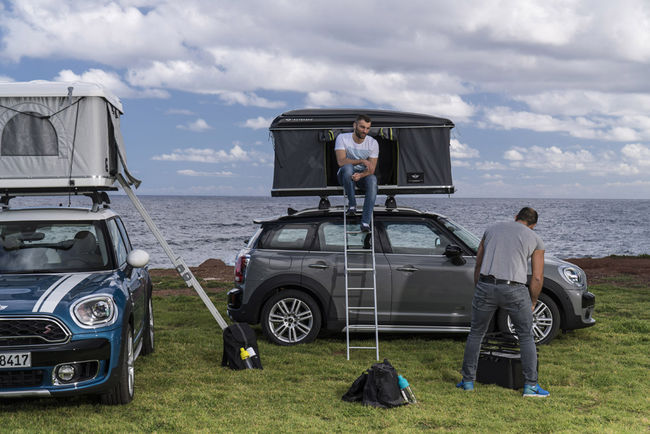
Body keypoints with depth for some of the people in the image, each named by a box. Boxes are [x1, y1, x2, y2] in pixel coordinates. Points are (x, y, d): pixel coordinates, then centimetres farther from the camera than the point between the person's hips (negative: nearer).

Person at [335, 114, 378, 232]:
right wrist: (362, 161, -29)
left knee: (372, 180, -34)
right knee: (347, 167, -38)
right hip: (346, 175, -1)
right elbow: (341, 161, -21)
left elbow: (371, 169, -10)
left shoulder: (373, 143, -5)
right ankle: (352, 203, -21)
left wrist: (361, 175, -33)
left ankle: (365, 222, -36)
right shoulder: (342, 138, -10)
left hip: (363, 175, 1)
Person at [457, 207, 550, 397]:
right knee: (526, 337, 13)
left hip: (486, 286, 2)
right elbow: (537, 278, 9)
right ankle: (530, 385, 10)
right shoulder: (536, 240, 12)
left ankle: (468, 380, 21)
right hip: (514, 289, -2)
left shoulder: (491, 230, 20)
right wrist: (532, 303, 22)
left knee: (476, 333, 17)